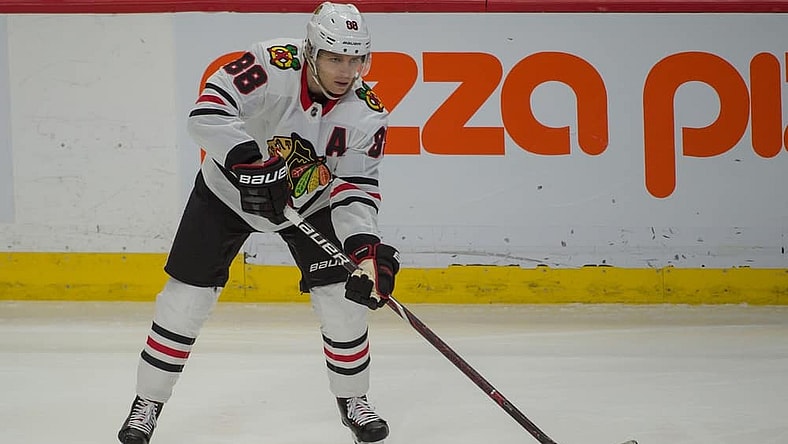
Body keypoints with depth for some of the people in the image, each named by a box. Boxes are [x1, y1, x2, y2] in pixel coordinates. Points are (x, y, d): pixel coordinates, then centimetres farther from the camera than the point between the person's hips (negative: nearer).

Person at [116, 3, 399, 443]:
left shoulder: (368, 114, -20)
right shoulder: (273, 64, -31)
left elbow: (357, 189, -19)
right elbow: (208, 111, -39)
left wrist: (365, 244, -36)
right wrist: (250, 162, -51)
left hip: (311, 202, 2)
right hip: (227, 192, -2)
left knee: (343, 297, -8)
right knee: (186, 298, -4)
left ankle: (354, 400, 14)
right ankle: (148, 404, 12)